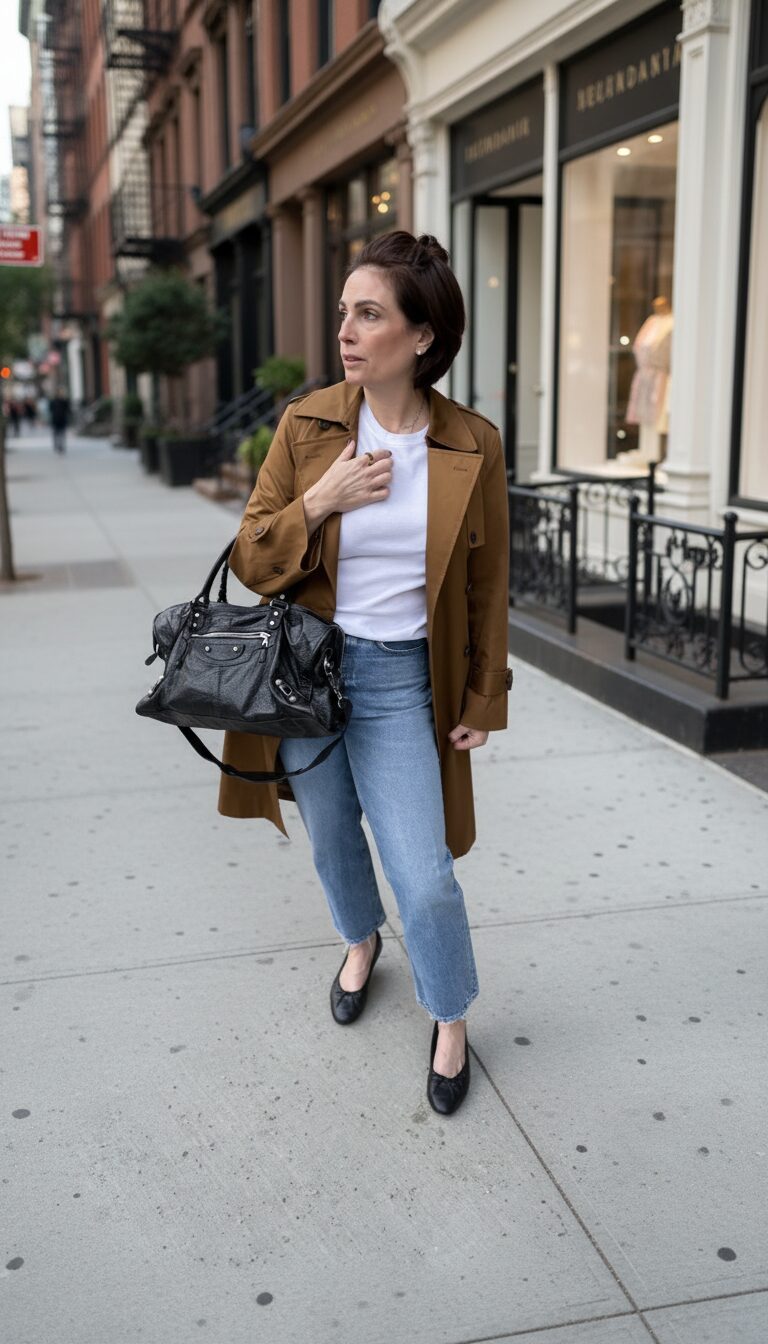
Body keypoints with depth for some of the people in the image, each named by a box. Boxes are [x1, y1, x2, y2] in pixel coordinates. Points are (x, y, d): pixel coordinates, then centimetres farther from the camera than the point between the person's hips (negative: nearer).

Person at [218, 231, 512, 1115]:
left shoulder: (471, 445, -8)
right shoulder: (306, 424, -5)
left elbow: (487, 585, 2)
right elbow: (250, 560, -2)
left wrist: (483, 700, 4)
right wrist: (317, 502, -19)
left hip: (401, 683, -2)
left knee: (426, 880, -4)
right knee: (331, 838, 21)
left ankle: (449, 1020, 25)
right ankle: (360, 943, 53)